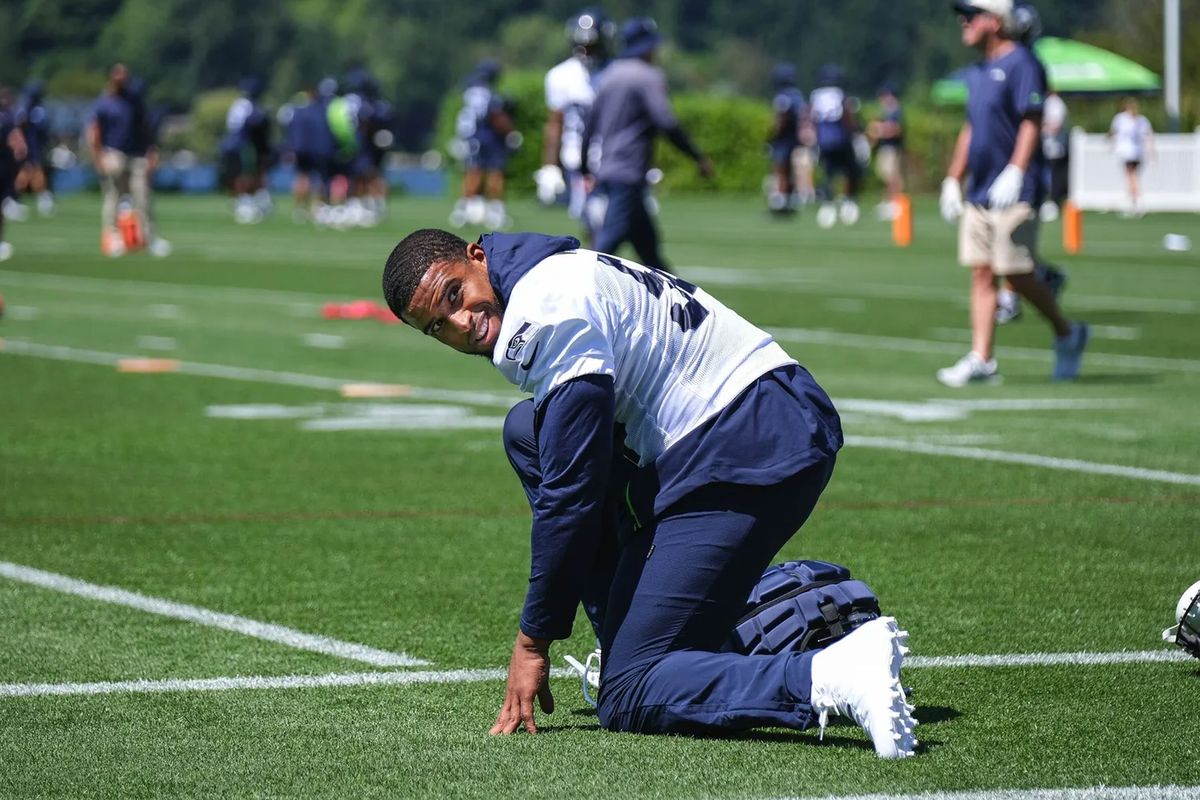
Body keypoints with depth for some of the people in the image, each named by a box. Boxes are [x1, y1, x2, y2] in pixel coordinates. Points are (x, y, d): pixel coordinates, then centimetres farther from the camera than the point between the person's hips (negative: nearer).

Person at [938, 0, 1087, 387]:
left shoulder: (1021, 63, -11)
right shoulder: (978, 72, 17)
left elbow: (1031, 123, -18)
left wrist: (1014, 173, -27)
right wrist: (953, 180, 21)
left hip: (1014, 194, -8)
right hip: (979, 195, 8)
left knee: (1017, 274, -6)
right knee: (981, 274, 3)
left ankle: (1066, 333, 15)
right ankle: (981, 359, 3)